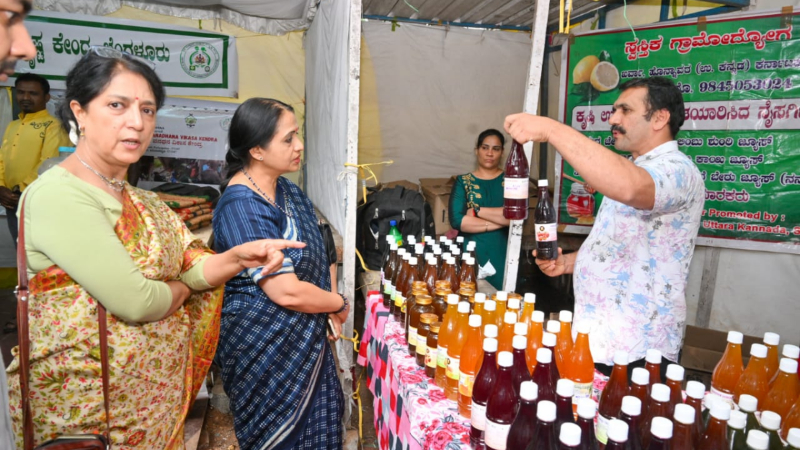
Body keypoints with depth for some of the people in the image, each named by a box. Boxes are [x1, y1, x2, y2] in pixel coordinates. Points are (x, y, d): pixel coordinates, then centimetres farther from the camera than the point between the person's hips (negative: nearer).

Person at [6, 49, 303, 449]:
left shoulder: (140, 201, 7)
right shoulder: (58, 195, -20)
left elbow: (194, 268, 2)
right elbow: (137, 301, -26)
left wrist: (240, 257, -17)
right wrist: (180, 288, -6)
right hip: (86, 404, -7)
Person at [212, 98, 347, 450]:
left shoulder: (286, 190, 2)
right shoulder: (241, 206, -25)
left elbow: (313, 256, 12)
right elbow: (287, 292, -28)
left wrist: (329, 312, -1)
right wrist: (339, 303, -10)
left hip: (304, 338, 8)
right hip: (265, 346, -8)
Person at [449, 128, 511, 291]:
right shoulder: (463, 181, 5)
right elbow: (456, 220, -10)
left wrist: (477, 210, -9)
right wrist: (500, 220, -9)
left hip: (501, 256, 0)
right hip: (470, 256, 0)